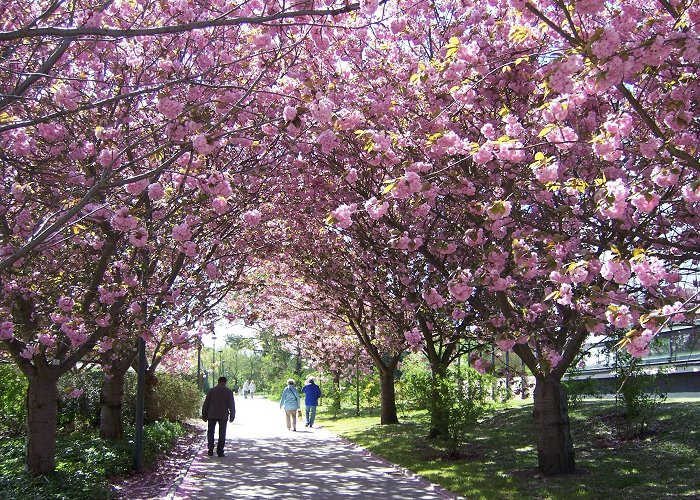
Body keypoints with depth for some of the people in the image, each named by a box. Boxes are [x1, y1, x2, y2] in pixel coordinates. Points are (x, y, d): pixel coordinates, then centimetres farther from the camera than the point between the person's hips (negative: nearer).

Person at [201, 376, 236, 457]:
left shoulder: (211, 390, 3)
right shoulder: (229, 391, 1)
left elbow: (206, 403, 4)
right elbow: (232, 405, 3)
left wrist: (204, 415, 11)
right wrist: (232, 416, 11)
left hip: (212, 415, 0)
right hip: (223, 415, 0)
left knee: (210, 432, 10)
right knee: (222, 434, 6)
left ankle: (210, 451, 4)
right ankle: (220, 452, 3)